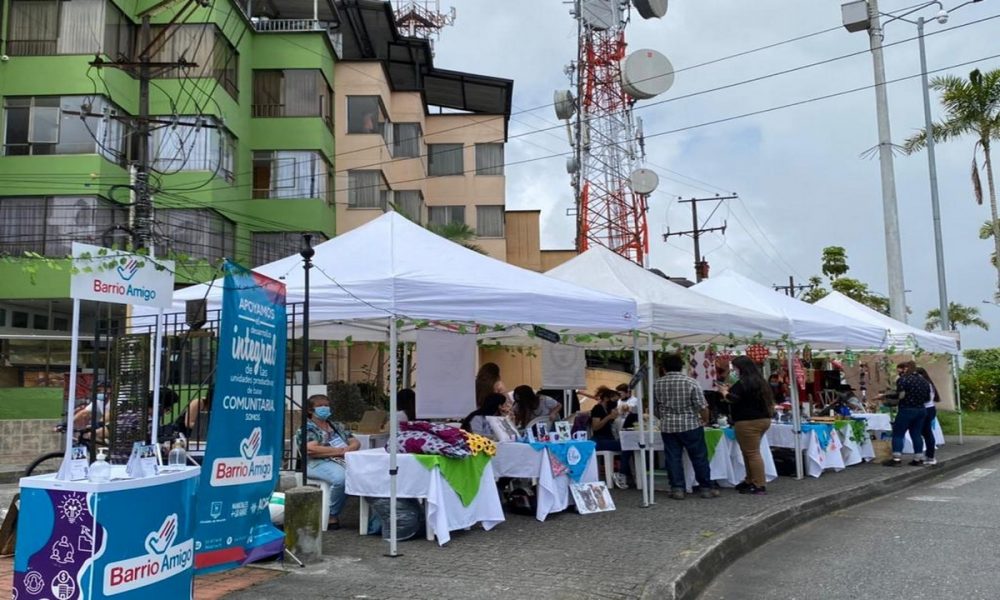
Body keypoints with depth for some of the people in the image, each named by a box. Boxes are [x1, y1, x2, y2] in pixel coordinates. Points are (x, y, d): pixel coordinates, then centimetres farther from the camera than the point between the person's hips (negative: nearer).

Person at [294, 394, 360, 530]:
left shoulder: (337, 425, 27)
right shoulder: (306, 429, 8)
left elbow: (356, 442, 20)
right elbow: (310, 449, -11)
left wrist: (349, 449, -5)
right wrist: (340, 450, -11)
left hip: (346, 461, 5)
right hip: (320, 463, -5)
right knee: (341, 477, -38)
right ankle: (332, 516, -18)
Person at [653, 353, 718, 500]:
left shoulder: (656, 384, 1)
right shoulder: (691, 382, -8)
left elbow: (654, 408, 11)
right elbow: (702, 406, -9)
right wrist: (705, 420, 9)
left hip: (667, 427, 2)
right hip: (691, 426, -2)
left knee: (673, 458, 7)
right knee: (699, 457, 7)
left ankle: (677, 488, 7)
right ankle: (706, 487, 12)